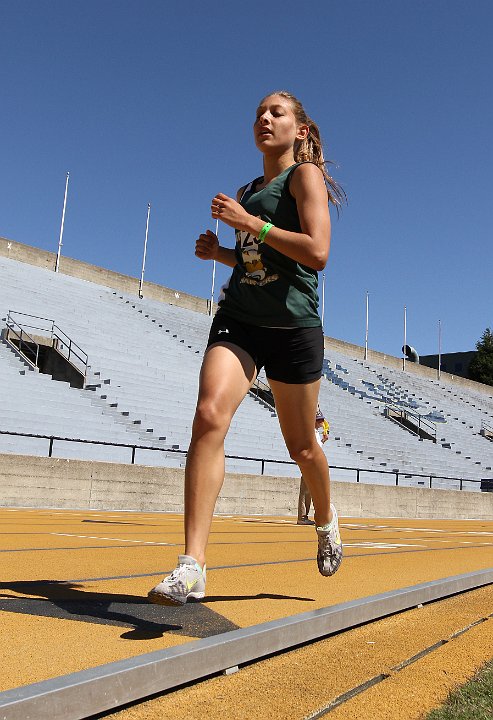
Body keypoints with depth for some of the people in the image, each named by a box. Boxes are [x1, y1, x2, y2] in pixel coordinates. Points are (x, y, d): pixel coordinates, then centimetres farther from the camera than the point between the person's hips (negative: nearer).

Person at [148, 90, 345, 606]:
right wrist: (219, 252, 11)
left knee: (300, 447, 9)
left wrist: (250, 223, -16)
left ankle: (326, 520, 41)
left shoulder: (305, 175, 0)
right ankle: (192, 566, -21)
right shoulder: (246, 193, 19)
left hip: (293, 326, -4)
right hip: (238, 319, 5)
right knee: (209, 415, -20)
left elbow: (316, 254, -15)